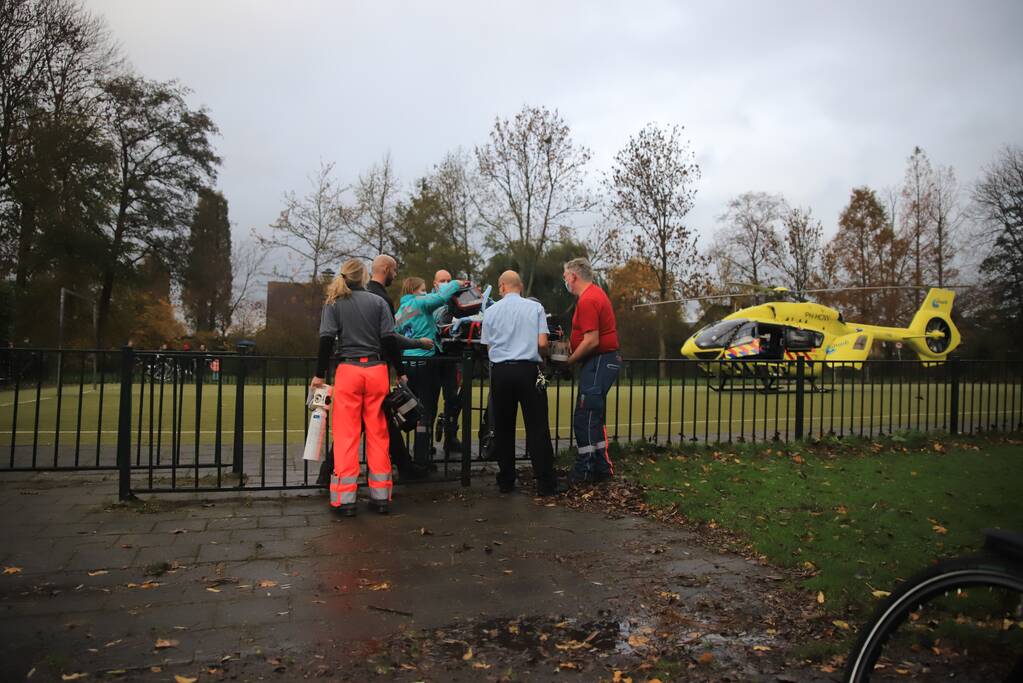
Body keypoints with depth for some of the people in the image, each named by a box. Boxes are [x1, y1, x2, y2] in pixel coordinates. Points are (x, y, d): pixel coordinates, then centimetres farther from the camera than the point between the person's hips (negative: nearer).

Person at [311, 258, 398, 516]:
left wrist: (319, 375, 0)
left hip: (348, 370, -1)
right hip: (376, 371, 1)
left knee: (346, 436, 3)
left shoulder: (334, 303, 5)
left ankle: (345, 498, 4)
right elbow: (389, 339, -1)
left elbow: (327, 340, -4)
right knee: (377, 434, 7)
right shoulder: (378, 302, 6)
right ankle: (380, 496, 12)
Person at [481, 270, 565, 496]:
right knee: (537, 427, 2)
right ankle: (545, 482, 3)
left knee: (503, 428, 10)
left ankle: (506, 481, 15)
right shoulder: (535, 307, 1)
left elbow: (488, 346, 9)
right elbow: (542, 343, -5)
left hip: (500, 371, 2)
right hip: (528, 370, -2)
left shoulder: (491, 311, 5)